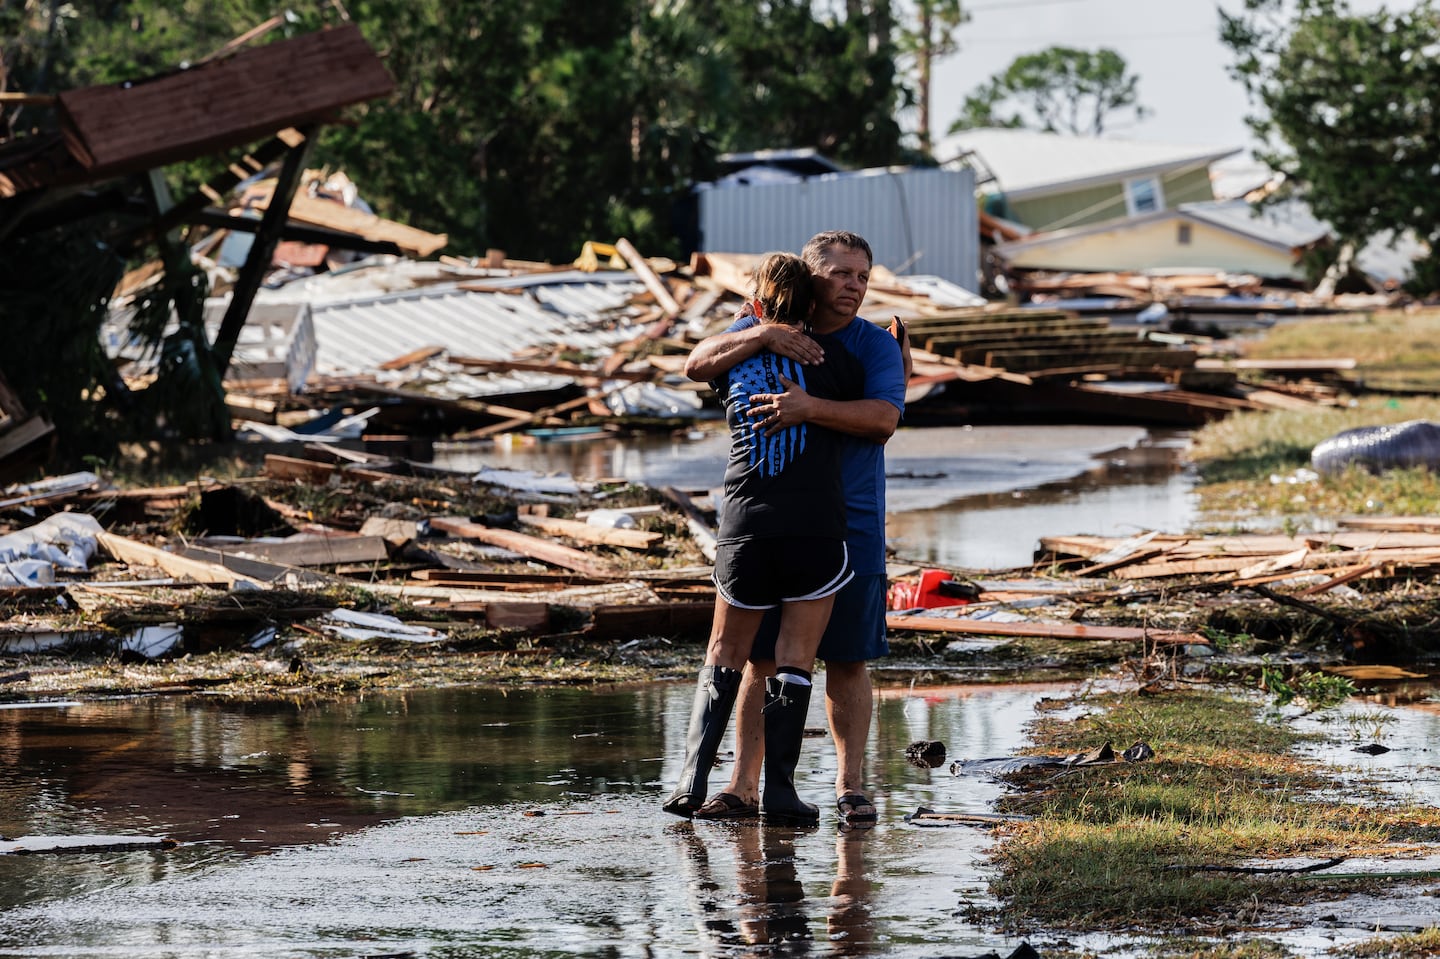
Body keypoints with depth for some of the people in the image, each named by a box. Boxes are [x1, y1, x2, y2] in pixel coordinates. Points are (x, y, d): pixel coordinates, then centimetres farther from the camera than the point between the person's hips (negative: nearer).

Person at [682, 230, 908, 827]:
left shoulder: (876, 346, -1)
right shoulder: (764, 329, 5)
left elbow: (884, 417, -17)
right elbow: (698, 365, -8)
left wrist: (810, 408, -31)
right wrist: (761, 336, -23)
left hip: (850, 526, -1)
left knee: (848, 660, 3)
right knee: (759, 659, 3)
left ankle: (849, 788, 12)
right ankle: (743, 788, 6)